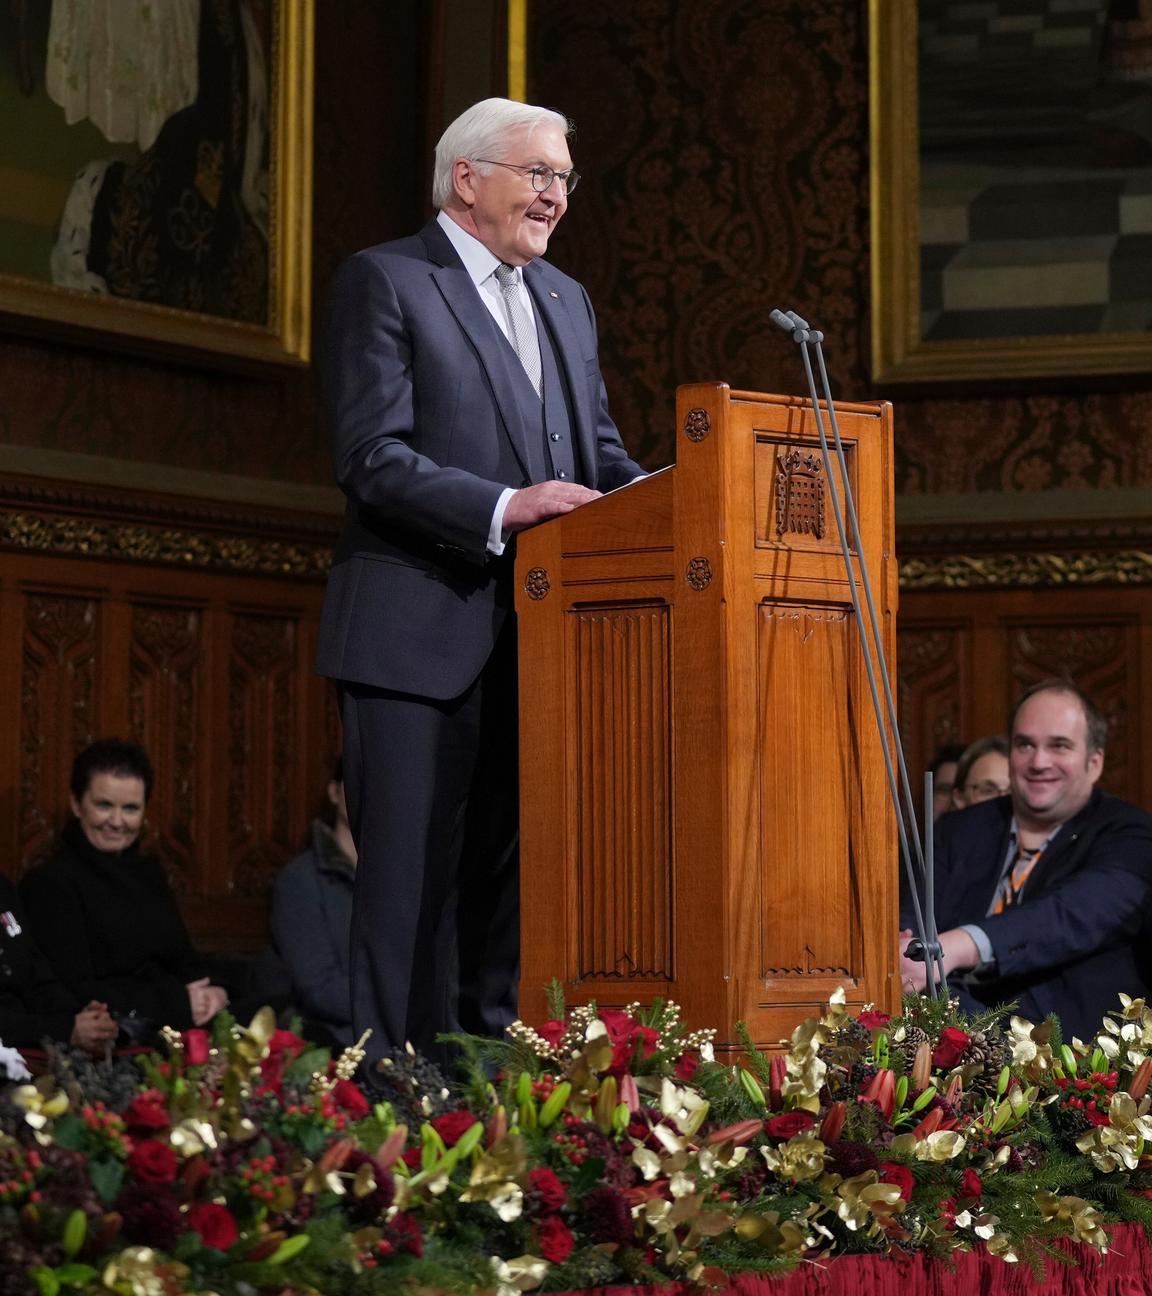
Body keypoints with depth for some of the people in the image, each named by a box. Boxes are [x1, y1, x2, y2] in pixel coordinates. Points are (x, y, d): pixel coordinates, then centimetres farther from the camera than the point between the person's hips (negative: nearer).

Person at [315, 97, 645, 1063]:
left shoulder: (565, 300, 20)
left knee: (512, 865, 10)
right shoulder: (383, 282, -2)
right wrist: (503, 507, -23)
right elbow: (372, 458, -12)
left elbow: (601, 451, 20)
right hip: (420, 633, -7)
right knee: (413, 870, -5)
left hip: (538, 636, 7)